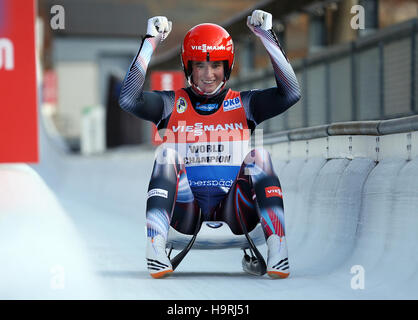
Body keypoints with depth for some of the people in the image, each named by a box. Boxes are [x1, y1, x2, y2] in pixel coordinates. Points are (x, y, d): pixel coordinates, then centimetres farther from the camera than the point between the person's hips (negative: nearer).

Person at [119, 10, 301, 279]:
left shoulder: (244, 104, 11)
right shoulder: (172, 104, 9)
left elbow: (291, 93, -4)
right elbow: (128, 99, -9)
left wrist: (268, 37, -7)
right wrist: (151, 42, -8)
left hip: (235, 213, 0)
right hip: (185, 214, 0)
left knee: (258, 155, -22)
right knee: (167, 153, -23)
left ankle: (277, 252, -36)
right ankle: (155, 250, -40)